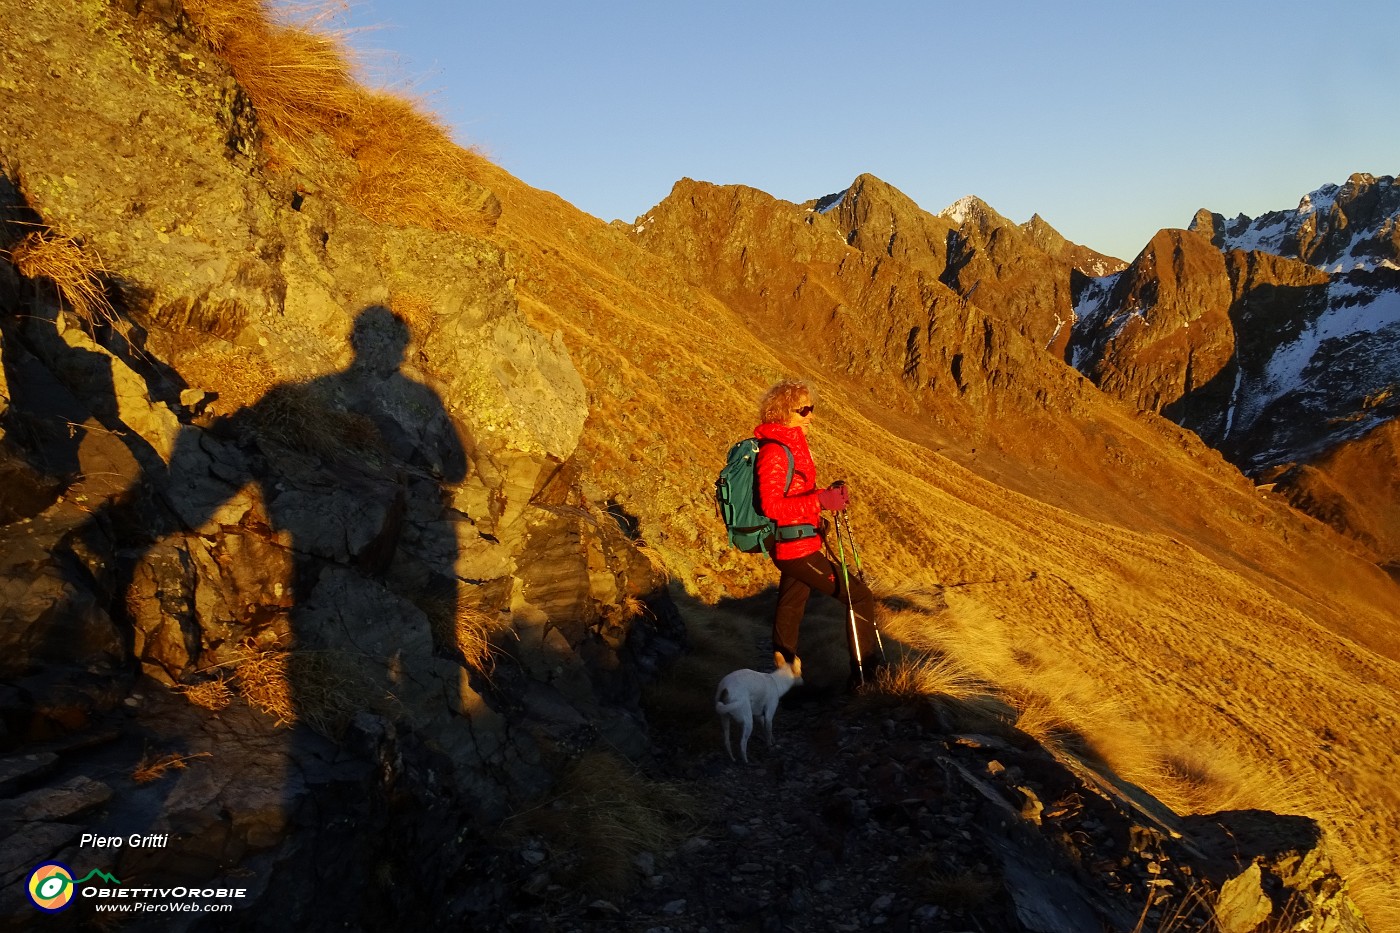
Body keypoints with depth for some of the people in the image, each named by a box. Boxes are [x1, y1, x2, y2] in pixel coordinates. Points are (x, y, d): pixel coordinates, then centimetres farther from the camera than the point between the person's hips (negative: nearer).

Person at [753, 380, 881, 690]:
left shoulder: (792, 443, 11)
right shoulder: (774, 451, -20)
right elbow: (771, 505, -25)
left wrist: (826, 494, 4)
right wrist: (821, 501, -27)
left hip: (793, 546, 10)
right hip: (796, 548, -10)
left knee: (790, 608, 18)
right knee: (859, 596, -4)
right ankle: (865, 672, 5)